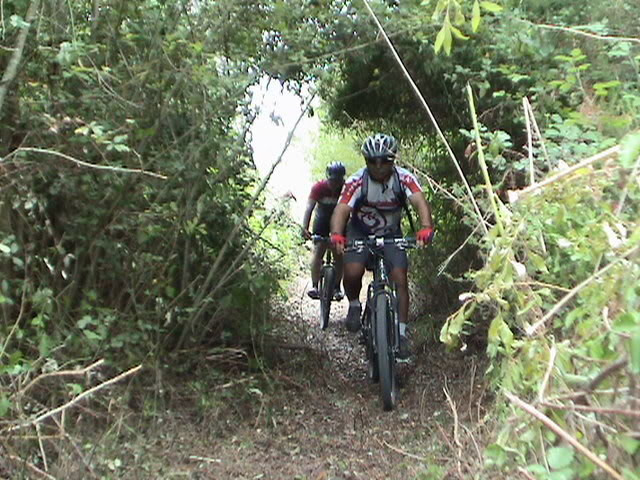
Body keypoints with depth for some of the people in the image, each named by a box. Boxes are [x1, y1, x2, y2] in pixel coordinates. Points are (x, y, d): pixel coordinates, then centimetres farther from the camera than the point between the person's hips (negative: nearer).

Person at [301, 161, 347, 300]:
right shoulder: (319, 187, -24)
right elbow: (309, 207, -31)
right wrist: (305, 228, -43)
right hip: (322, 220, 0)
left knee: (339, 255, -5)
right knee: (318, 251, -14)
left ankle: (337, 287, 6)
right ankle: (314, 286, -14)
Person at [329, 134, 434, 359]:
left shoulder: (404, 178, -21)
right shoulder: (357, 181, -24)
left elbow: (420, 202, -36)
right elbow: (341, 210, -36)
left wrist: (426, 227, -56)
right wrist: (336, 235, -56)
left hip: (391, 235, 1)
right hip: (360, 233, -1)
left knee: (400, 279, -11)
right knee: (352, 272, -25)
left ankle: (401, 334, 0)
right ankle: (354, 305, 7)